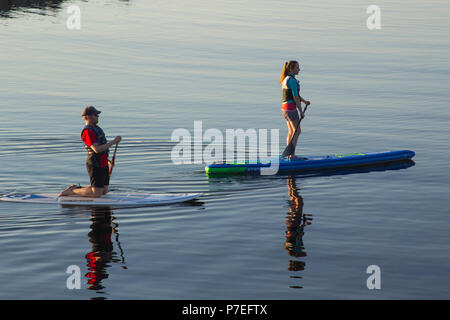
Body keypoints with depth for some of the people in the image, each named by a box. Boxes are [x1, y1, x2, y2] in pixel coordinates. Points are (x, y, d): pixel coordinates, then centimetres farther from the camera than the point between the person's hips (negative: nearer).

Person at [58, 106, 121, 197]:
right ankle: (71, 191, 2)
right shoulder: (87, 131, -18)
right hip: (95, 165, -10)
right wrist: (114, 142, -21)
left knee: (104, 191, 11)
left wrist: (107, 160, 22)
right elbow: (96, 149, -25)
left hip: (102, 164, 10)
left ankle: (75, 188, 18)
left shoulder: (95, 128, 15)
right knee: (97, 193, -10)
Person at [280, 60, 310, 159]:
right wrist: (301, 112, -14)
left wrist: (304, 101, 24)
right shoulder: (292, 80, -17)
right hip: (290, 107, -10)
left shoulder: (286, 79, 13)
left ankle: (289, 153, 16)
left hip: (284, 107, 10)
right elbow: (295, 97, -18)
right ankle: (292, 155, -6)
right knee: (297, 131, -5)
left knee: (291, 131, 13)